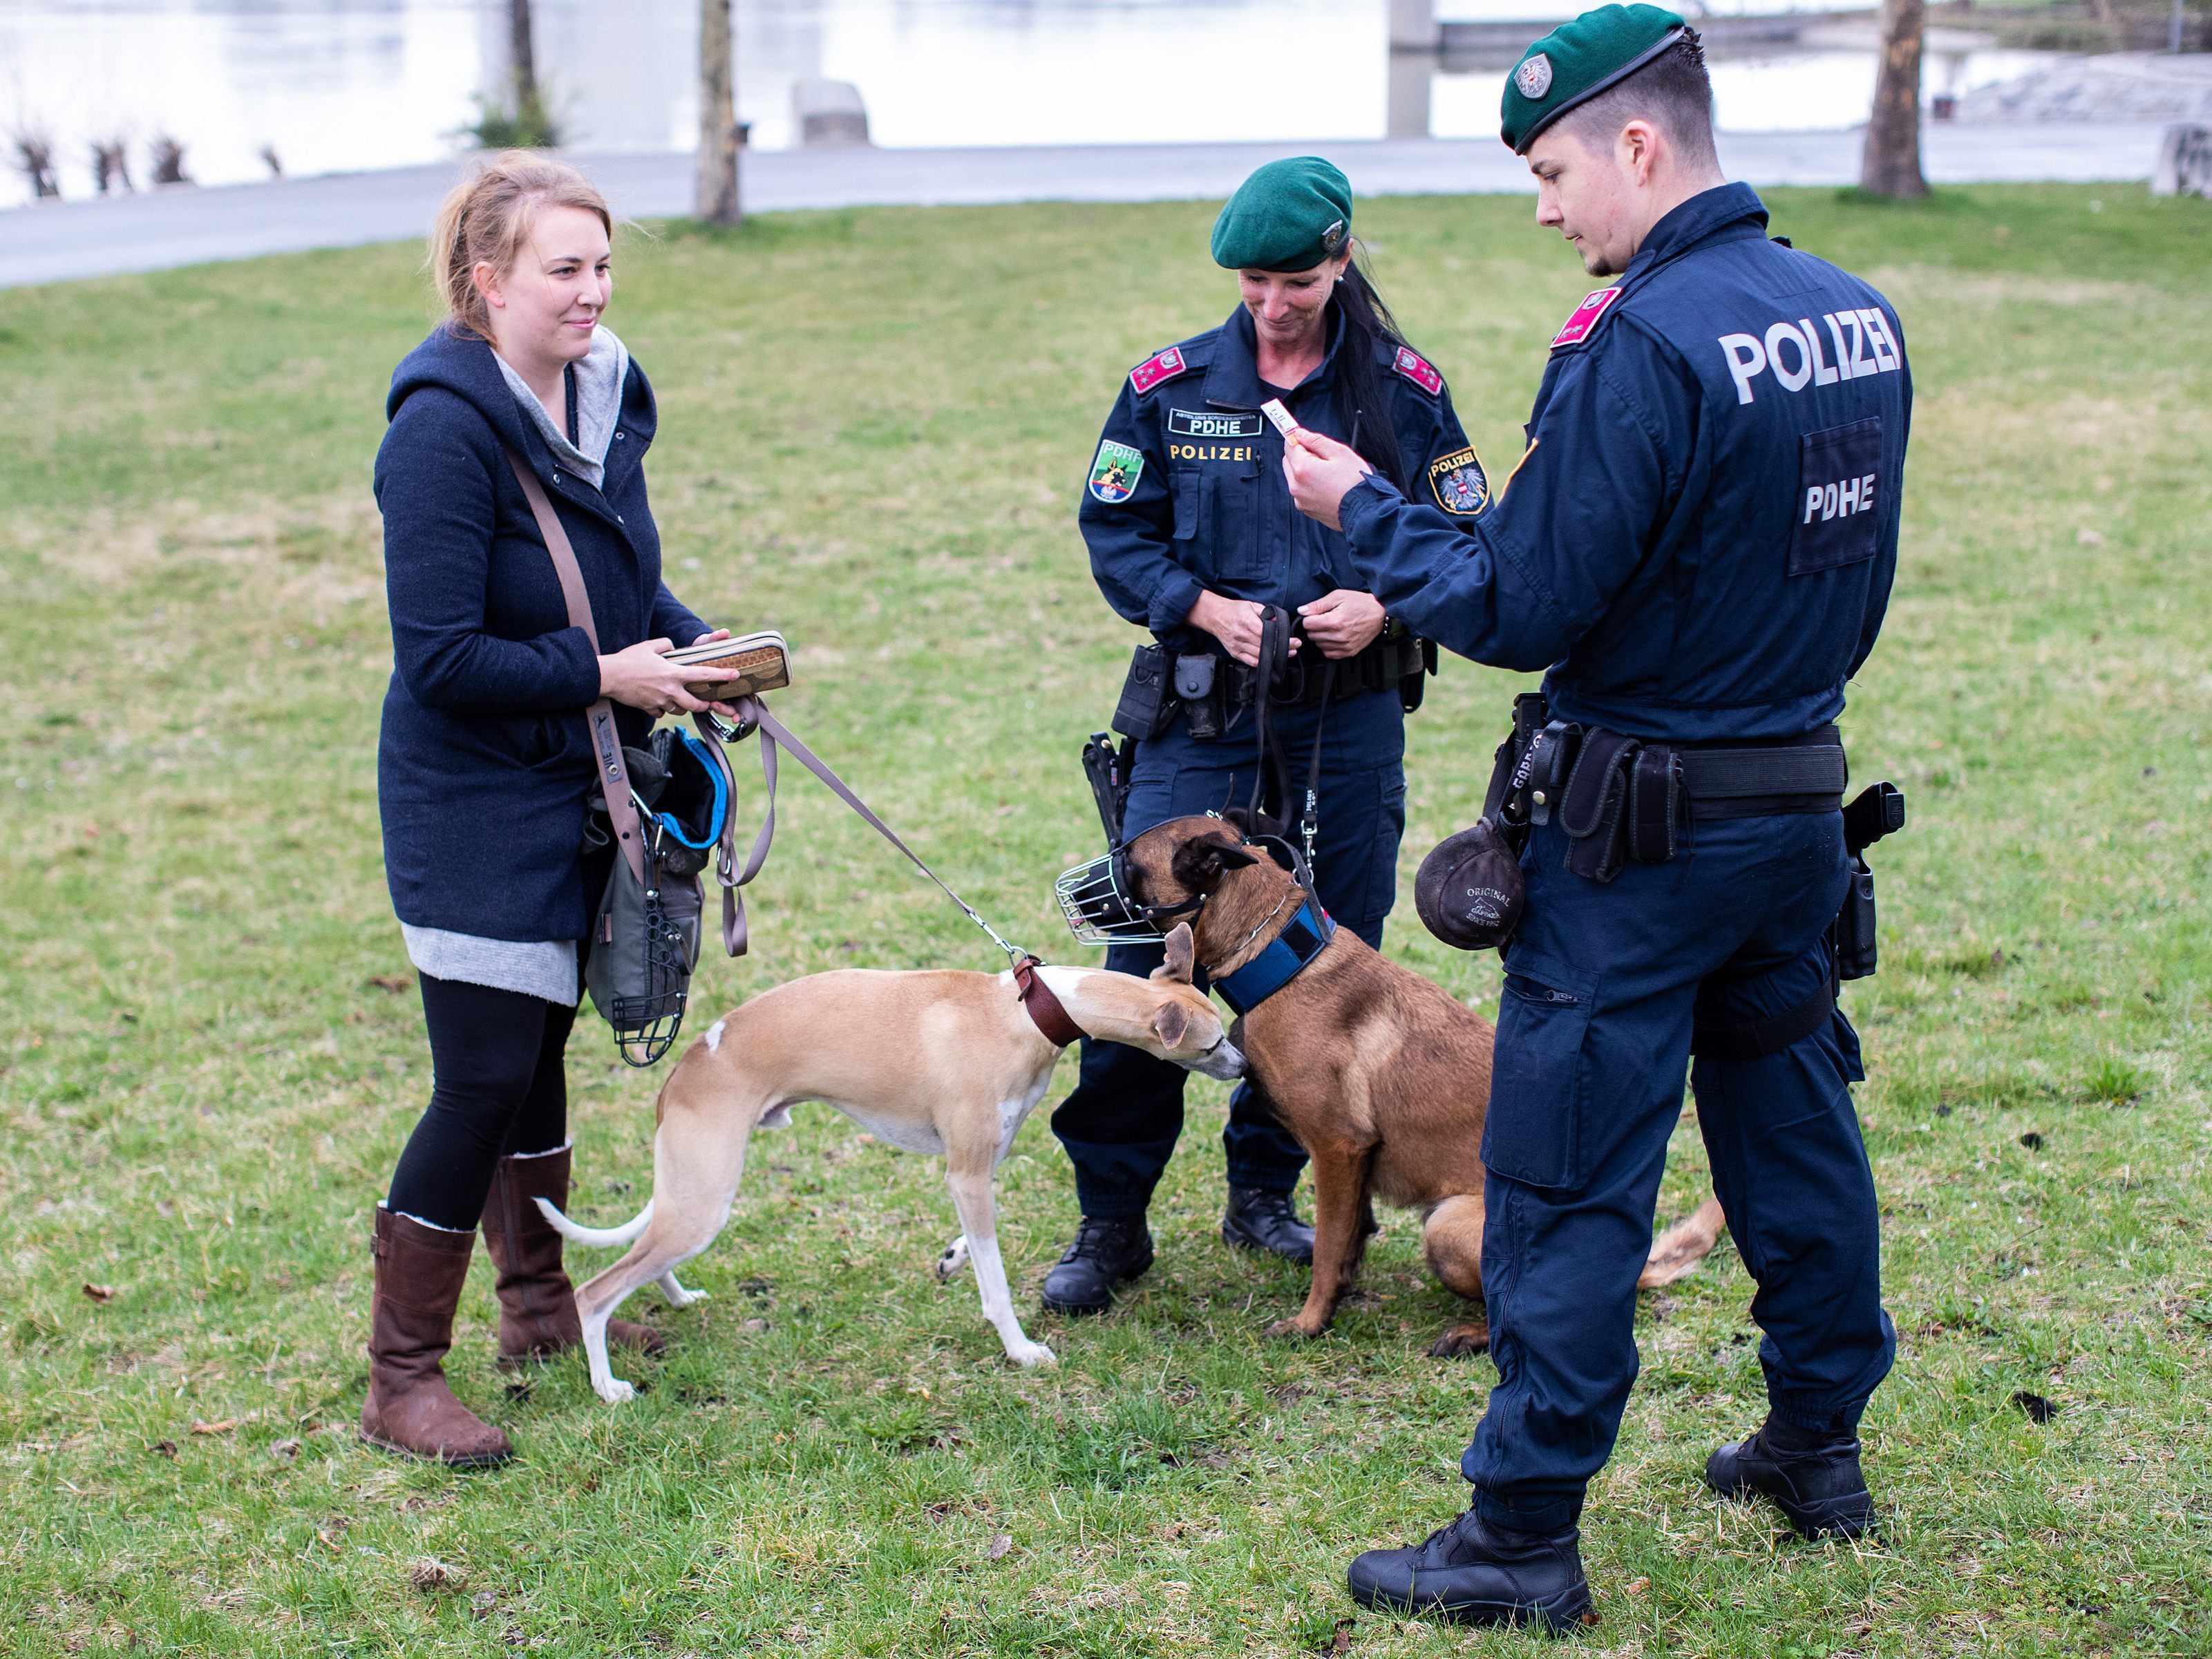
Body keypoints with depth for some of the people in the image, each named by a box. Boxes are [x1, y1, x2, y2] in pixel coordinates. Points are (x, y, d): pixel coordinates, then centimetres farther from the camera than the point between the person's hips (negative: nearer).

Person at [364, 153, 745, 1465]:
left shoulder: (607, 396, 3)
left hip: (573, 787, 8)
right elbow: (441, 659, -23)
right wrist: (604, 676, -21)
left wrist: (695, 647, -1)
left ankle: (540, 1302, 37)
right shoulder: (447, 430, -22)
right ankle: (402, 1379, 5)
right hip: (474, 803, -8)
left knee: (541, 1038, 20)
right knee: (485, 1080, -7)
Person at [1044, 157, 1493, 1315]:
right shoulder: (1170, 388, 1)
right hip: (1201, 718, -1)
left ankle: (1265, 1190, 26)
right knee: (1143, 961, -6)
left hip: (1350, 726, 1)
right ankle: (1111, 1219, 5)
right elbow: (1113, 533, 4)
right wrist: (1205, 608, -11)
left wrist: (1383, 608, -13)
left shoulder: (1403, 393, 1)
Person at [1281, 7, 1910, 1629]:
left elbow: (1519, 609, -19)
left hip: (1644, 836, -8)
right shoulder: (1855, 312, 4)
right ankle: (1820, 1446, 35)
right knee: (1795, 1124, 21)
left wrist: (1365, 509, -7)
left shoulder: (1644, 343, -22)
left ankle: (1523, 1539, 7)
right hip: (1804, 795, 8)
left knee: (1570, 1181, 0)